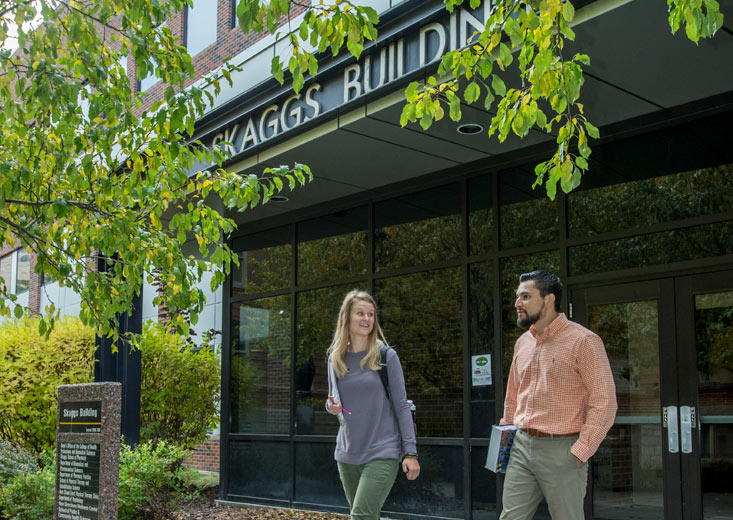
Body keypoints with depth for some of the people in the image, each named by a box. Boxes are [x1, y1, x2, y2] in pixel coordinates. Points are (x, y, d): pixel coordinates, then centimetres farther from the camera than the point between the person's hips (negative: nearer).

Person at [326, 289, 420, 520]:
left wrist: (411, 452, -11)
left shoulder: (386, 356, -5)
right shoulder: (335, 358, 7)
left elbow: (401, 406, -5)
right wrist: (331, 406, -6)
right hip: (347, 455, 5)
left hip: (382, 454, -5)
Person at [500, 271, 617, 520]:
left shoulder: (583, 341, -9)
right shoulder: (522, 343, 13)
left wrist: (580, 452, -16)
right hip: (522, 446, 6)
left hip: (561, 450, -6)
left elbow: (604, 402, -13)